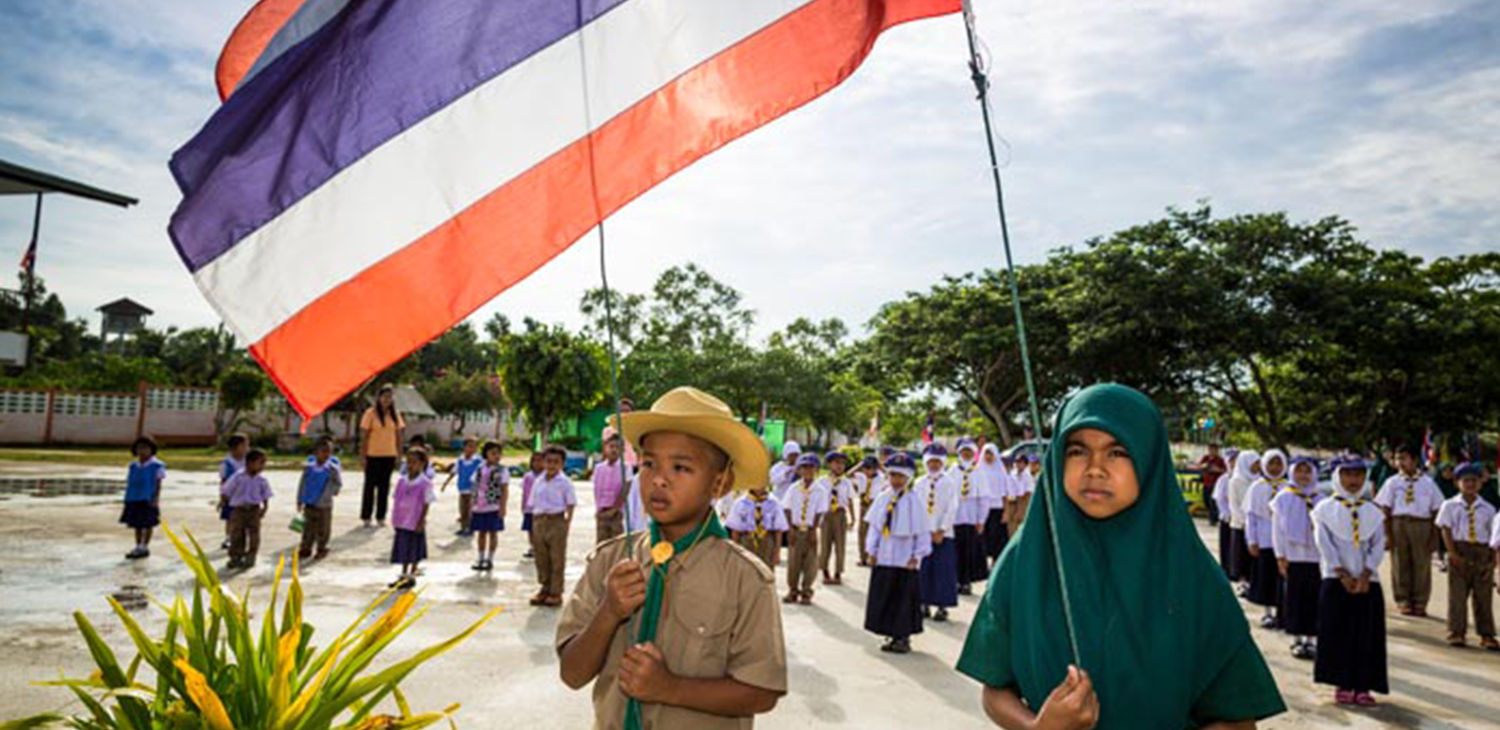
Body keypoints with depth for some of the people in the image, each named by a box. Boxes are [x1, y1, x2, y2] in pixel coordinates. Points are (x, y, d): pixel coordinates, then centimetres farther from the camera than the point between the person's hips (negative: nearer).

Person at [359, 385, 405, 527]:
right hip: (373, 455, -4)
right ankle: (366, 516, 13)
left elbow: (398, 435, 10)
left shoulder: (395, 415, 7)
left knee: (384, 486, 8)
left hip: (389, 455, 4)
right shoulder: (371, 413, -7)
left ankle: (381, 516, 16)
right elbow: (364, 436, -7)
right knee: (370, 485, 4)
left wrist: (400, 455, 6)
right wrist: (362, 456, -10)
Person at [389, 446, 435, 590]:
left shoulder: (425, 483, -12)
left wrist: (421, 521, -12)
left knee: (415, 551, 5)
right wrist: (395, 519, 8)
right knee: (403, 549, 14)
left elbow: (427, 504, -11)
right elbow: (396, 500, 10)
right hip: (402, 522, 5)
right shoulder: (401, 481, 3)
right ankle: (403, 575, 27)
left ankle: (411, 576, 18)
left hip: (416, 523, -5)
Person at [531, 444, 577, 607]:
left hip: (557, 521, -5)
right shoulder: (538, 481, 9)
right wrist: (534, 524, 8)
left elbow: (570, 505, -2)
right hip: (539, 521, 5)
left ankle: (556, 592, 6)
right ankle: (545, 589, 22)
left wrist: (567, 522, -8)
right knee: (541, 558, 11)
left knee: (557, 558, 0)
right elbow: (534, 504, 13)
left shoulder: (565, 482, -4)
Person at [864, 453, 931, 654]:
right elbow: (874, 526, 7)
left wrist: (917, 556, -7)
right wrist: (871, 550, 2)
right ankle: (891, 635, 20)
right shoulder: (882, 499, 3)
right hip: (884, 558, 4)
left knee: (904, 598, 4)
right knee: (884, 598, 7)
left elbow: (923, 532, -4)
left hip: (905, 560, -3)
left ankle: (903, 638, 15)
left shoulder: (914, 501, -7)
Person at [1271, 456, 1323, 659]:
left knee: (1313, 598, 3)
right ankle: (1297, 639, 12)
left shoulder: (1319, 500, 4)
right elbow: (1278, 529, 1)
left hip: (1316, 557, 1)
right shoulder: (1283, 498, 0)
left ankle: (1310, 639, 14)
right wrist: (1280, 556, -3)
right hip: (1293, 557, -1)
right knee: (1294, 597, 2)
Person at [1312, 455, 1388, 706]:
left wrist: (1365, 575, -11)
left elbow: (1378, 546, 1)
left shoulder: (1374, 512, 9)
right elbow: (1325, 545, -5)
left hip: (1367, 581, 2)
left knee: (1367, 634, 2)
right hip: (1336, 580, -2)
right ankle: (1342, 685, 8)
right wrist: (1343, 575, -13)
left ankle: (1362, 686, 10)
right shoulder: (1326, 509, 2)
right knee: (1337, 632, -1)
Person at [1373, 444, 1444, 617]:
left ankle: (1420, 604, 17)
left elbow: (1436, 511, 4)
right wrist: (1388, 534, -4)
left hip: (1422, 525, 0)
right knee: (1400, 565, 5)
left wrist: (1434, 536, -1)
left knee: (1422, 565, 5)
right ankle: (1404, 602, 17)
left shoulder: (1428, 483, 3)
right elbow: (1385, 510, 2)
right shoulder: (1392, 482, 2)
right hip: (1398, 524, 0)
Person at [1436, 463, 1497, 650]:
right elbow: (1446, 531, -1)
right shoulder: (1450, 506, 2)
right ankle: (1457, 633, 8)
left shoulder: (1488, 508, 8)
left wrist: (1493, 557, -1)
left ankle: (1487, 635, 14)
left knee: (1484, 596, 6)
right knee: (1457, 594, 0)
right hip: (1459, 551, -2)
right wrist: (1453, 554, -10)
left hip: (1482, 552, 2)